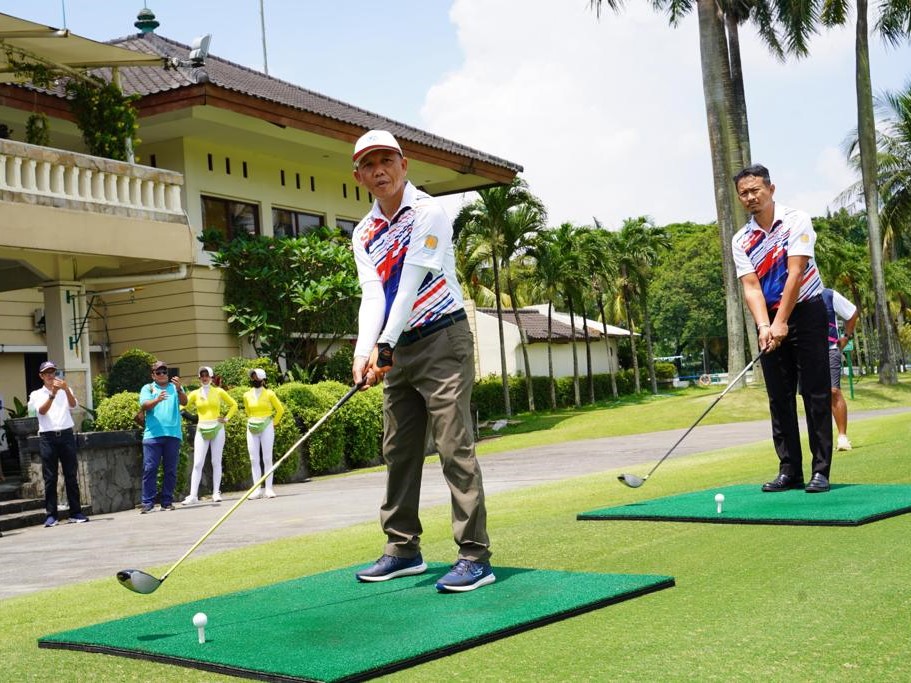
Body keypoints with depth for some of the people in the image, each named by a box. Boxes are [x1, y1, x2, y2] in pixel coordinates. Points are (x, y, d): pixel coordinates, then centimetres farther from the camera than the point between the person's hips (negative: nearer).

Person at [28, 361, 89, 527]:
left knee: (71, 476, 1)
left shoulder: (65, 392, 13)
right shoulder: (36, 394, 10)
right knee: (50, 478, 0)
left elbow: (73, 405, -6)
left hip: (66, 434, 1)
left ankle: (76, 513, 4)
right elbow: (42, 410, -8)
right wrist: (52, 394, -22)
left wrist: (66, 389, -23)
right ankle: (51, 515, 2)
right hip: (47, 437, -1)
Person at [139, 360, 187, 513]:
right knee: (149, 469, -5)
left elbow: (184, 402, -3)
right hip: (152, 435, -1)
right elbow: (144, 405, -5)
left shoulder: (175, 387, 14)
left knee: (171, 470, 3)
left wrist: (179, 389, -23)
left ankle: (167, 502, 10)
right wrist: (157, 400, -26)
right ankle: (148, 502, -3)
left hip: (173, 434, 1)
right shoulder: (148, 388, 11)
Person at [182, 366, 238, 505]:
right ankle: (193, 495, -6)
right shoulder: (195, 394, 4)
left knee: (216, 462, 3)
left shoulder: (219, 392, 4)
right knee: (197, 463, -5)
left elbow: (234, 405, 13)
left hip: (217, 429, 0)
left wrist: (226, 418, 4)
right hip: (201, 430, 0)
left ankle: (216, 493, 8)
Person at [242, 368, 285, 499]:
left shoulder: (269, 394, -3)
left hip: (266, 428, -3)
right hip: (252, 429, 3)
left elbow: (280, 410, 7)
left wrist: (273, 423, 8)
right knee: (254, 459, 0)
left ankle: (269, 489, -2)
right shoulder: (247, 395, 7)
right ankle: (257, 490, 3)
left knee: (267, 458, -5)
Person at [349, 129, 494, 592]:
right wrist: (365, 352, -18)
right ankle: (403, 549, 20)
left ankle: (475, 556, -9)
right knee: (398, 451, 9)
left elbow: (410, 284, -17)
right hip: (398, 350, 7)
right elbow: (372, 294, -2)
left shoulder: (427, 213, -8)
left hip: (442, 340, -7)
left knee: (454, 448, -11)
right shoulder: (363, 233, 10)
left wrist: (385, 347, -23)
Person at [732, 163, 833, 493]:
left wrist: (781, 322, -24)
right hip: (770, 321, 4)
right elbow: (751, 287, -6)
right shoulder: (741, 240, 3)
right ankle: (790, 470, 8)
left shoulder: (796, 221, -9)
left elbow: (795, 272, -17)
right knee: (779, 398, 3)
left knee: (815, 393, -5)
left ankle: (821, 470, -3)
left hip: (806, 313, -4)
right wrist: (764, 325, -23)